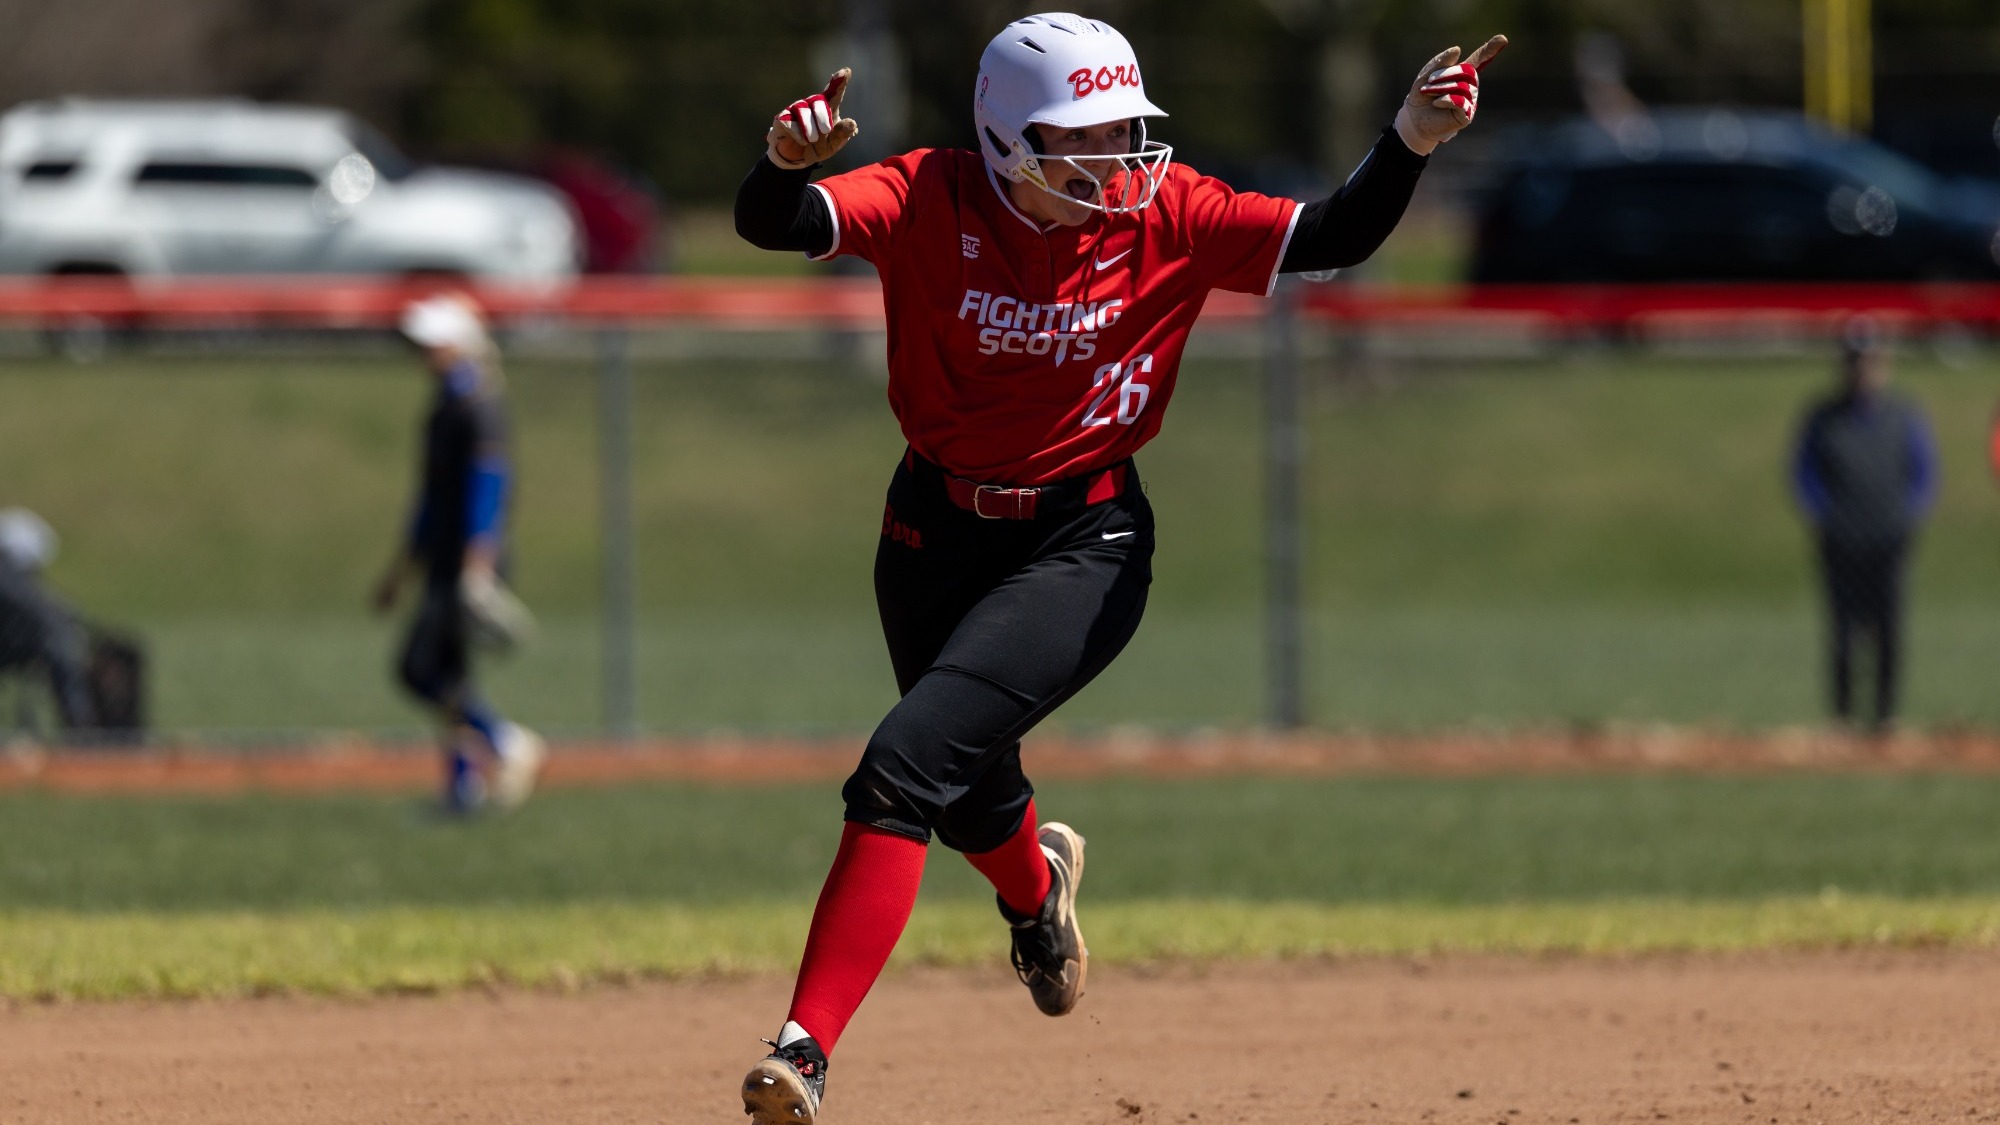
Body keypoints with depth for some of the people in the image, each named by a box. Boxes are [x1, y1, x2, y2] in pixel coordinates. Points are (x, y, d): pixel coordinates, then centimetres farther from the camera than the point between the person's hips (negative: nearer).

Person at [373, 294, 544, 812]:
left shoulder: (477, 407, -14)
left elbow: (487, 485, -21)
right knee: (446, 674, 9)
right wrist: (401, 568, 26)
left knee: (420, 670, -13)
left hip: (470, 558, -10)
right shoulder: (444, 405, 16)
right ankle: (464, 785, 12)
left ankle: (510, 744, -7)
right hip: (444, 564, 10)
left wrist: (476, 568, -27)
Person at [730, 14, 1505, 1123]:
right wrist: (785, 162, -50)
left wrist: (1408, 143, -30)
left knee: (907, 762, -21)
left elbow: (1331, 239, -13)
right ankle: (1036, 881, 61)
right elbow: (772, 223, -27)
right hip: (936, 528, 3)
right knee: (970, 798, 21)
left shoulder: (1165, 214, -12)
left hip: (1082, 543, -3)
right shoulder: (931, 201, -14)